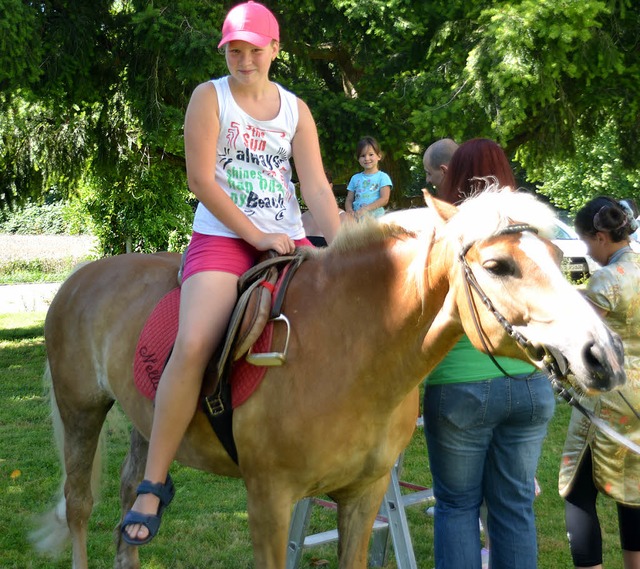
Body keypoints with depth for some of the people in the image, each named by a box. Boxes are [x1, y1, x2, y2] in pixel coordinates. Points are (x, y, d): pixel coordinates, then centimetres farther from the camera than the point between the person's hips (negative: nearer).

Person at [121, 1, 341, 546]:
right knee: (193, 344, -28)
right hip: (222, 238, -4)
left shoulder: (296, 109, 12)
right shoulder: (209, 97, 2)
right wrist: (257, 235, -13)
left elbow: (317, 186, 5)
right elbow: (201, 179, -7)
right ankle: (154, 481, -14)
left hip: (289, 241, 5)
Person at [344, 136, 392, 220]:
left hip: (376, 217, -3)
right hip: (357, 218, 3)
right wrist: (350, 211, -6)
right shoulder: (355, 178, 18)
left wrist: (365, 209, -14)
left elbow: (384, 199, -4)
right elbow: (349, 200, 17)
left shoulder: (383, 177, 6)